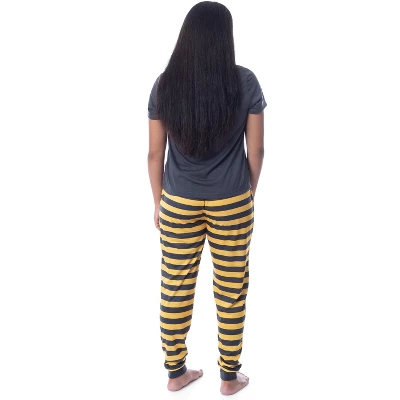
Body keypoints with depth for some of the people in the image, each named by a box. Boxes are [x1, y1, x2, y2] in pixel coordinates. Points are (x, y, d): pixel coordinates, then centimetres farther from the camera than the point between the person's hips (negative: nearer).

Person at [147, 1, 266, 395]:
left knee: (175, 288, 13)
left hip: (178, 203, 2)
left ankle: (175, 372, 29)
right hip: (231, 203, -1)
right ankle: (230, 376, 27)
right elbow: (256, 150, -4)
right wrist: (249, 194, 11)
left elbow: (155, 153, -1)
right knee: (231, 290, 12)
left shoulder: (164, 84, -5)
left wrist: (159, 202, 11)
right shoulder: (245, 81, -8)